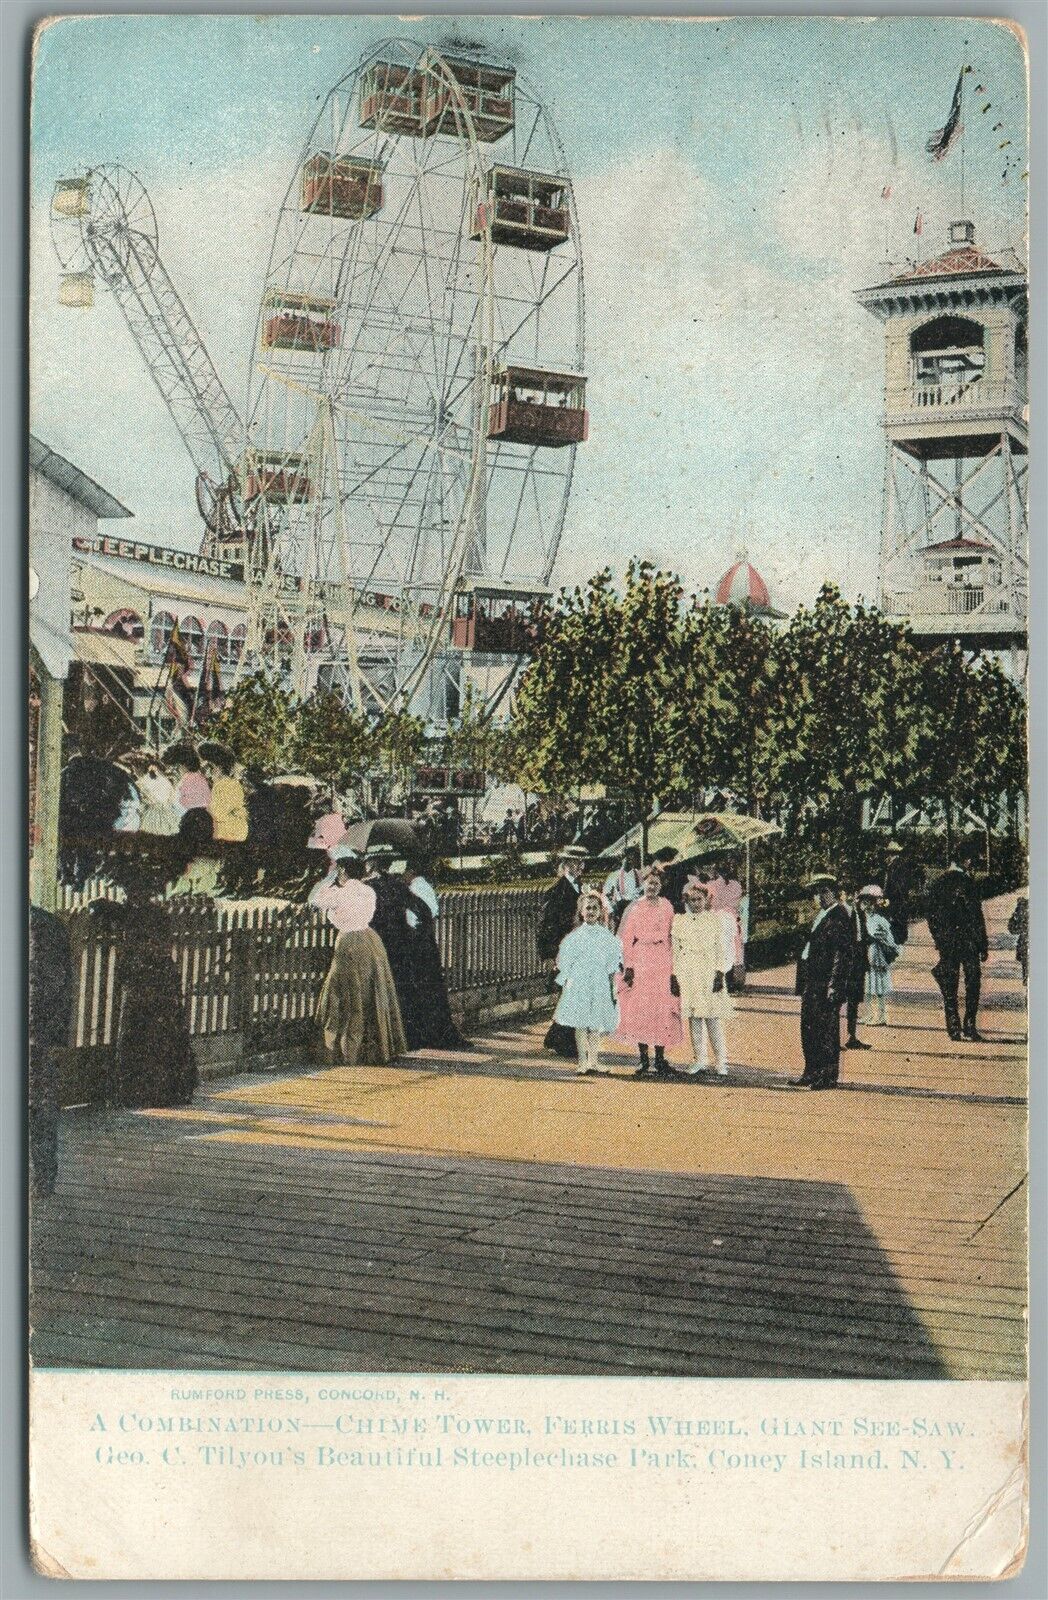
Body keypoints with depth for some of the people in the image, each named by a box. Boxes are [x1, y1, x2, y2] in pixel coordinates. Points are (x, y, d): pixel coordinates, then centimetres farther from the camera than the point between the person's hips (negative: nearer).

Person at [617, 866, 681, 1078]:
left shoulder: (666, 906, 8)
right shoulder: (635, 908, 3)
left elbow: (672, 936, 8)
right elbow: (626, 939, 1)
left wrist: (673, 966, 2)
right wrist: (628, 966, -6)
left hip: (662, 961, 1)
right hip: (640, 960, -1)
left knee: (662, 1009, -1)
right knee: (640, 1009, -3)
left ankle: (660, 1059, 6)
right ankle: (643, 1059, 5)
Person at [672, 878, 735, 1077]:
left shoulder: (716, 919, 5)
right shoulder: (679, 922, 11)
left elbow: (722, 949, 3)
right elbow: (675, 951, 11)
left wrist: (720, 973, -6)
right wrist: (674, 976, 3)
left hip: (710, 973, -2)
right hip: (687, 975, 2)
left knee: (713, 1019, -7)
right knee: (693, 1019, 3)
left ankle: (721, 1062, -1)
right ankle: (699, 1060, 10)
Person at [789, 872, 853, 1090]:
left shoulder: (838, 917, -12)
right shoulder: (820, 916, 17)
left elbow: (841, 954, -17)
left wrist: (833, 985, -20)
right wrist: (803, 982, 17)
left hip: (826, 983, -10)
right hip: (813, 982, 10)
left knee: (826, 1030, -4)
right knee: (809, 1028, 14)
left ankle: (828, 1077, 2)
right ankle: (812, 1074, 23)